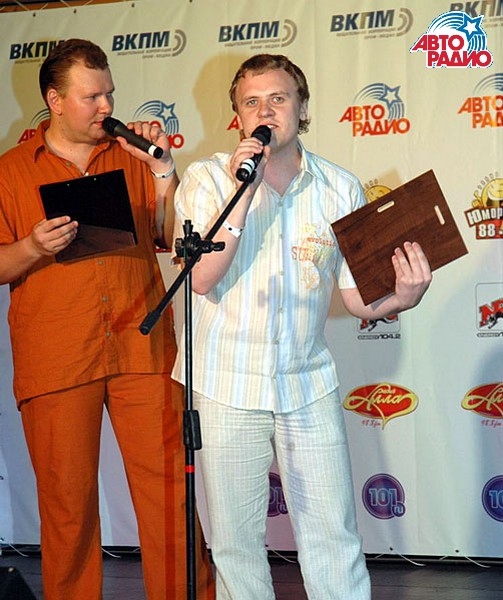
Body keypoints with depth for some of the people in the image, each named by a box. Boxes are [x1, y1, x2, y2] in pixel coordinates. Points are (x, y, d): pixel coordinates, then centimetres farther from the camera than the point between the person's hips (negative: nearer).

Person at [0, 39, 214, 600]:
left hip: (142, 348, 1)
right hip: (55, 359, -1)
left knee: (168, 485, 0)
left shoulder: (131, 155, 14)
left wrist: (163, 170, -3)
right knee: (67, 499, 4)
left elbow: (174, 238, 7)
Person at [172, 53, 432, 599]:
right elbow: (202, 278, -14)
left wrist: (402, 298, -19)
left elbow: (357, 296, 2)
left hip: (309, 388, 1)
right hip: (226, 389, -1)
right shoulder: (207, 179, -2)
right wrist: (243, 193, -21)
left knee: (335, 541, 4)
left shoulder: (341, 189, 3)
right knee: (235, 541, 9)